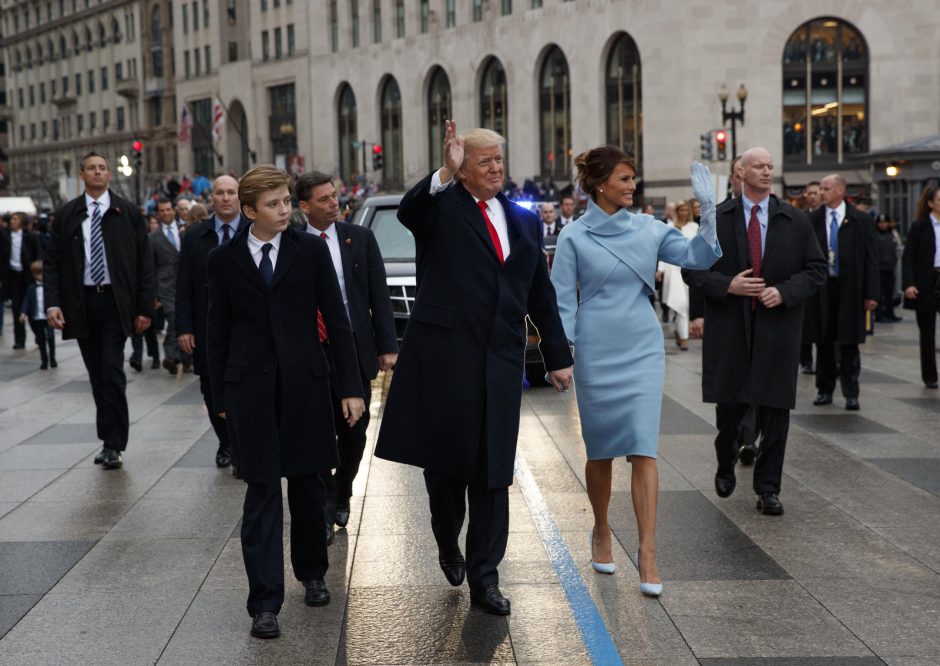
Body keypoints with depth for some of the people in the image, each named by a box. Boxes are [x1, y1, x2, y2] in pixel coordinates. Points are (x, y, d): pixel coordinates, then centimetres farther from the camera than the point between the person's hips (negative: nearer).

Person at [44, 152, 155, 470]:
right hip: (81, 304, 2)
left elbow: (144, 261, 2)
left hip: (115, 302, -2)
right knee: (97, 375, 8)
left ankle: (114, 444, -5)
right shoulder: (67, 215, 7)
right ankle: (110, 440, 17)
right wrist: (53, 303, -7)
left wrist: (145, 308, -4)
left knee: (112, 371, -10)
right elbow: (52, 262, 6)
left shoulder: (127, 212, 3)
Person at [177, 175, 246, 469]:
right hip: (207, 328, 2)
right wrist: (184, 327, -3)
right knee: (212, 391, 9)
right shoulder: (195, 236, 5)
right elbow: (184, 286, 4)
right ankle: (226, 444, 29)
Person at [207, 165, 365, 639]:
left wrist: (351, 386, -2)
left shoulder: (311, 249, 2)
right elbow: (218, 332, 8)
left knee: (307, 484, 10)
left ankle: (312, 573, 33)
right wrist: (220, 398, 8)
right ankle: (264, 604, 1)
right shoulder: (224, 259, 3)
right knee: (262, 493, -2)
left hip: (304, 382, 1)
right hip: (250, 386, -1)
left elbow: (336, 319, 2)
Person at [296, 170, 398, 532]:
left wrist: (387, 346, -2)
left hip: (357, 350, 2)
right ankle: (324, 509, 15)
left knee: (354, 433, 10)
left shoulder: (361, 238, 3)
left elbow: (379, 295, 3)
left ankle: (342, 496, 32)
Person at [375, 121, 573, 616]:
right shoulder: (442, 208, 1)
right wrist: (445, 174, -37)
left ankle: (484, 577, 11)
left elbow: (541, 294, 18)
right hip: (442, 357, -3)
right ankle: (448, 545, 34)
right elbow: (408, 212, -24)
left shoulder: (525, 222, 15)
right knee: (444, 459, 7)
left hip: (500, 363, 4)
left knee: (493, 472, 3)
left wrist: (558, 357, 17)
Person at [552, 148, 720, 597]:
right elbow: (563, 301, -2)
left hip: (642, 352, 1)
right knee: (601, 451, 11)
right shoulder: (574, 237, -3)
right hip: (596, 353, -1)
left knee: (643, 449, -7)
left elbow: (699, 256, -4)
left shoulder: (648, 229, 4)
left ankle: (647, 553, -6)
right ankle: (601, 533, 33)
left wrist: (709, 209, -16)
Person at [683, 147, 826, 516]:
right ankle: (726, 465, 34)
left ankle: (768, 488, 11)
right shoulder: (716, 219, 3)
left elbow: (816, 269, 5)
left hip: (777, 326, 1)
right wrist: (726, 285, -14)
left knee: (774, 409, 1)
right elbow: (693, 268, 2)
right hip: (729, 329, -1)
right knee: (730, 403, 6)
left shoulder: (795, 221, 5)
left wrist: (785, 291, -11)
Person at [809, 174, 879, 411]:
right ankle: (825, 390, 20)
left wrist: (872, 293, -6)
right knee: (823, 341, 9)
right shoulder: (813, 220, 3)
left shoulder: (860, 220, -1)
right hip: (821, 287, 2)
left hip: (850, 288, -2)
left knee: (849, 343, 2)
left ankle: (851, 393, 9)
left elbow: (871, 257, -1)